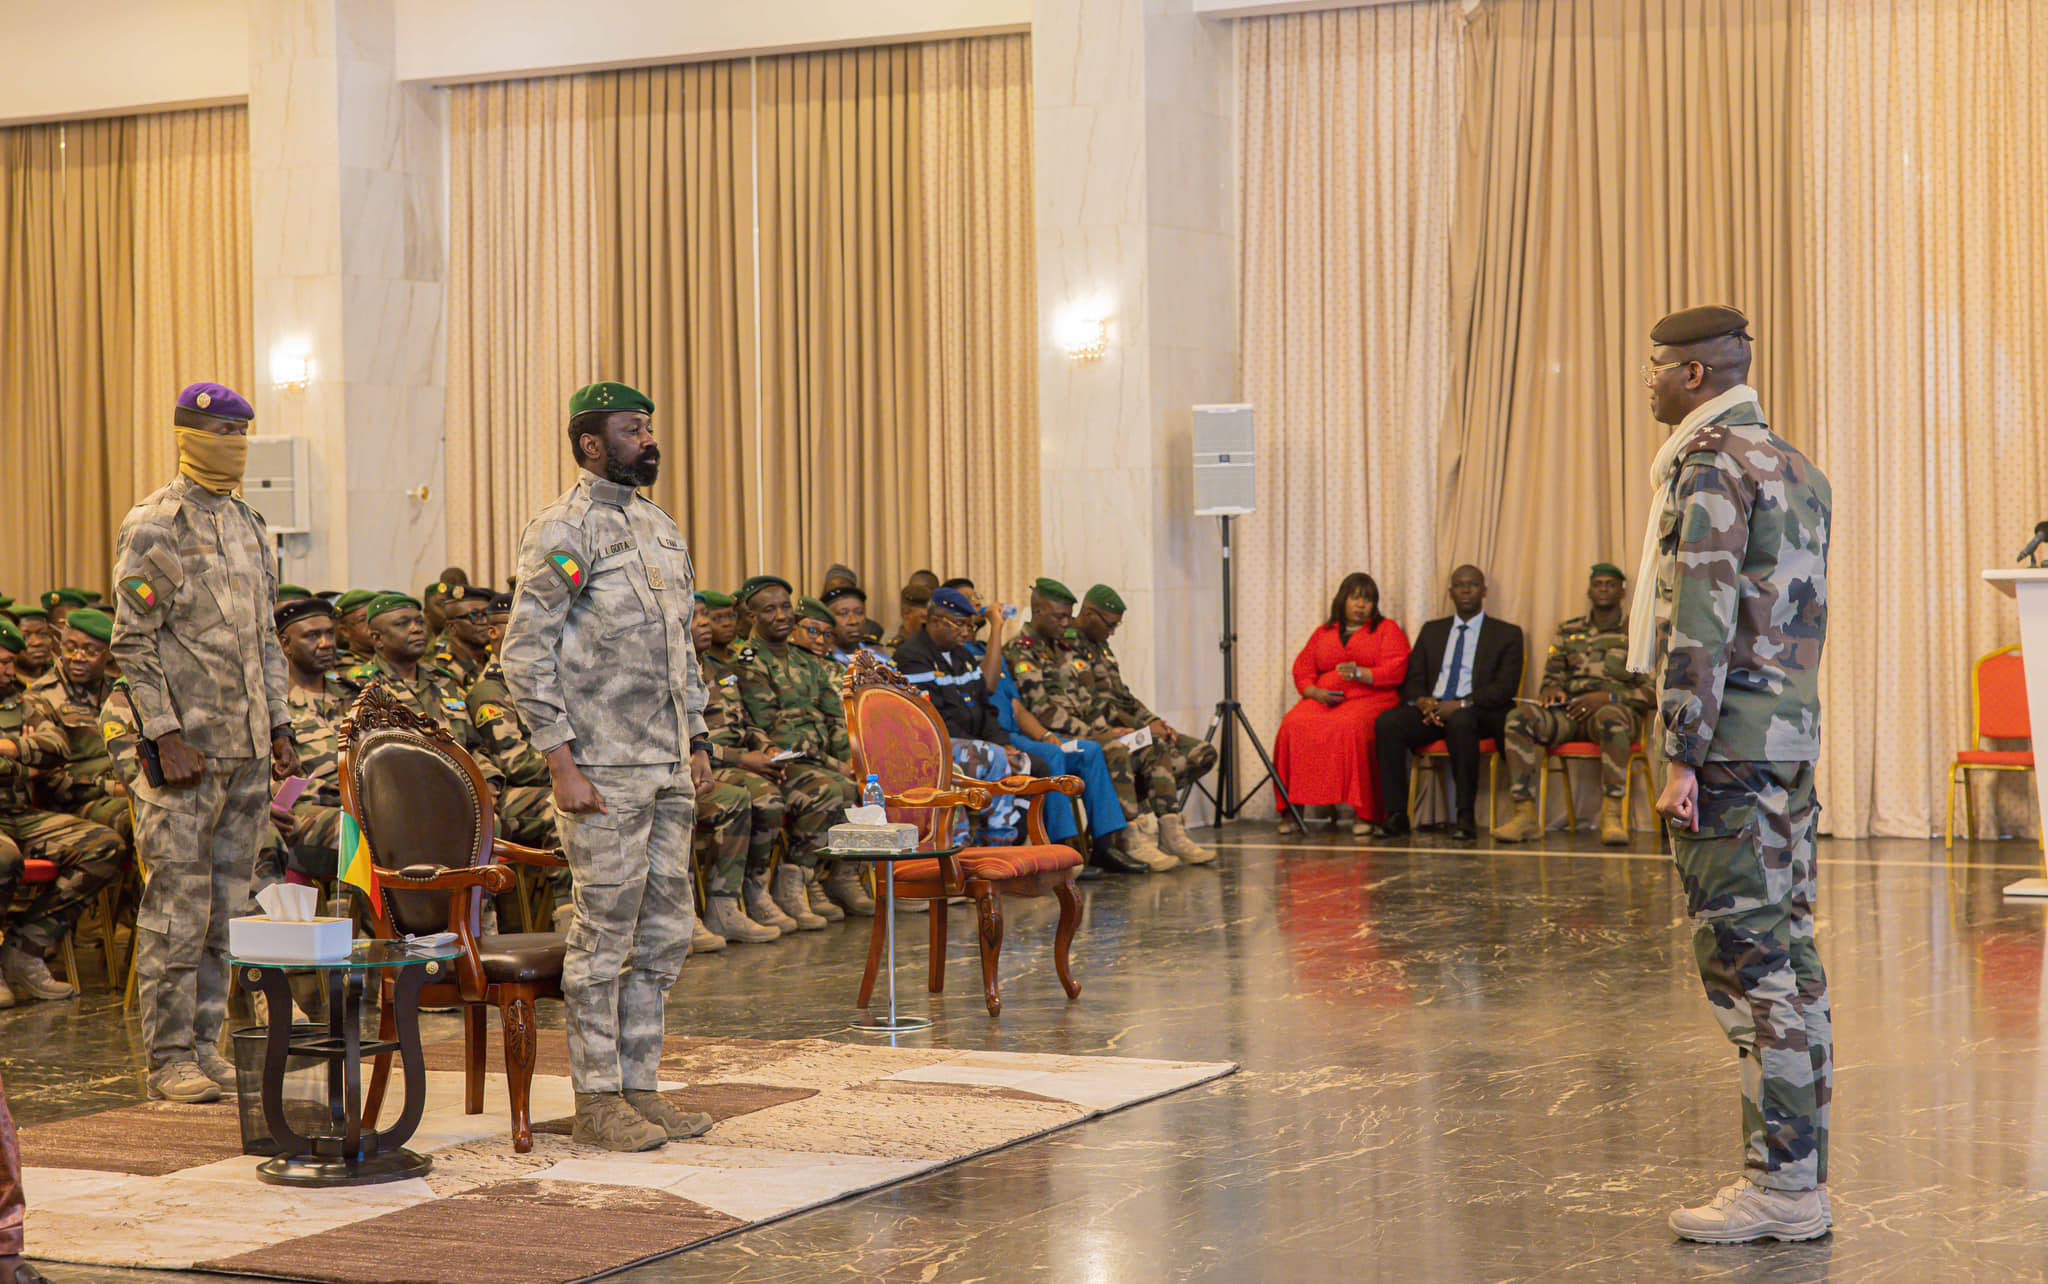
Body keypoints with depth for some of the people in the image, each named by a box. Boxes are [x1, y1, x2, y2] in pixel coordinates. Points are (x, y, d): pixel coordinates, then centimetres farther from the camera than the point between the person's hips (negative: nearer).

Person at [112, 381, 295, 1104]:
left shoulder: (251, 526, 16)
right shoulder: (153, 528, -6)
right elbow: (133, 644, -10)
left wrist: (280, 728, 14)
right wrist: (166, 738, -16)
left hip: (248, 749, 7)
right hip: (187, 749, -7)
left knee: (227, 903, 9)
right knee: (179, 906, -5)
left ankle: (206, 1046, 16)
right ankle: (171, 1059, 0)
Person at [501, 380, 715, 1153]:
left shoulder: (663, 529, 15)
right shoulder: (563, 530, -9)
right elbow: (525, 655, -13)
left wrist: (698, 740, 16)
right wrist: (561, 764, -17)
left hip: (668, 767, 8)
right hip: (605, 770, -8)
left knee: (667, 930, 9)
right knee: (605, 931, -3)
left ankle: (640, 1084, 18)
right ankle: (596, 1100, 6)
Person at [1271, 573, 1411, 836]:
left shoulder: (1387, 630, 13)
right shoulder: (1323, 632, 24)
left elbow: (1396, 671, -1)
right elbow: (1302, 669, 16)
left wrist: (1359, 673, -17)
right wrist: (1317, 693, -5)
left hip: (1368, 698, -3)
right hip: (1323, 700, 3)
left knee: (1350, 727, -38)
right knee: (1293, 727, -28)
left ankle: (1362, 814, -35)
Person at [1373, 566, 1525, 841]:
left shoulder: (1506, 634, 10)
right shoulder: (1432, 631, 23)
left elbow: (1505, 687, -3)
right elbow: (1412, 680, 16)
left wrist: (1461, 705, -17)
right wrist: (1422, 701, -9)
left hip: (1479, 714, -4)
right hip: (1431, 710, 4)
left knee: (1460, 721, -40)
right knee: (1387, 723, -27)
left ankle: (1466, 817, -36)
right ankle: (1396, 815, -26)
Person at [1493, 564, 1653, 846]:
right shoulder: (1569, 631, 23)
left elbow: (1650, 690, 1)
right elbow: (1552, 675, 25)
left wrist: (1607, 698, -14)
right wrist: (1551, 690, -1)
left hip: (1616, 709, -4)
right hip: (1569, 710, 4)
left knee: (1610, 719, -42)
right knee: (1519, 717, -26)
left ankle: (1611, 817, -45)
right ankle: (1526, 815, -31)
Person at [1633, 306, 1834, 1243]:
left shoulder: (1711, 467, -12)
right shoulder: (1795, 467, 18)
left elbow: (1702, 624, -18)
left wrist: (1682, 758, -18)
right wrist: (1793, 730, 21)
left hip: (1731, 741, -10)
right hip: (1794, 738, 10)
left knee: (1745, 957, -7)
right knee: (1789, 953, 10)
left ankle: (1779, 1183, -5)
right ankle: (1805, 1181, 14)